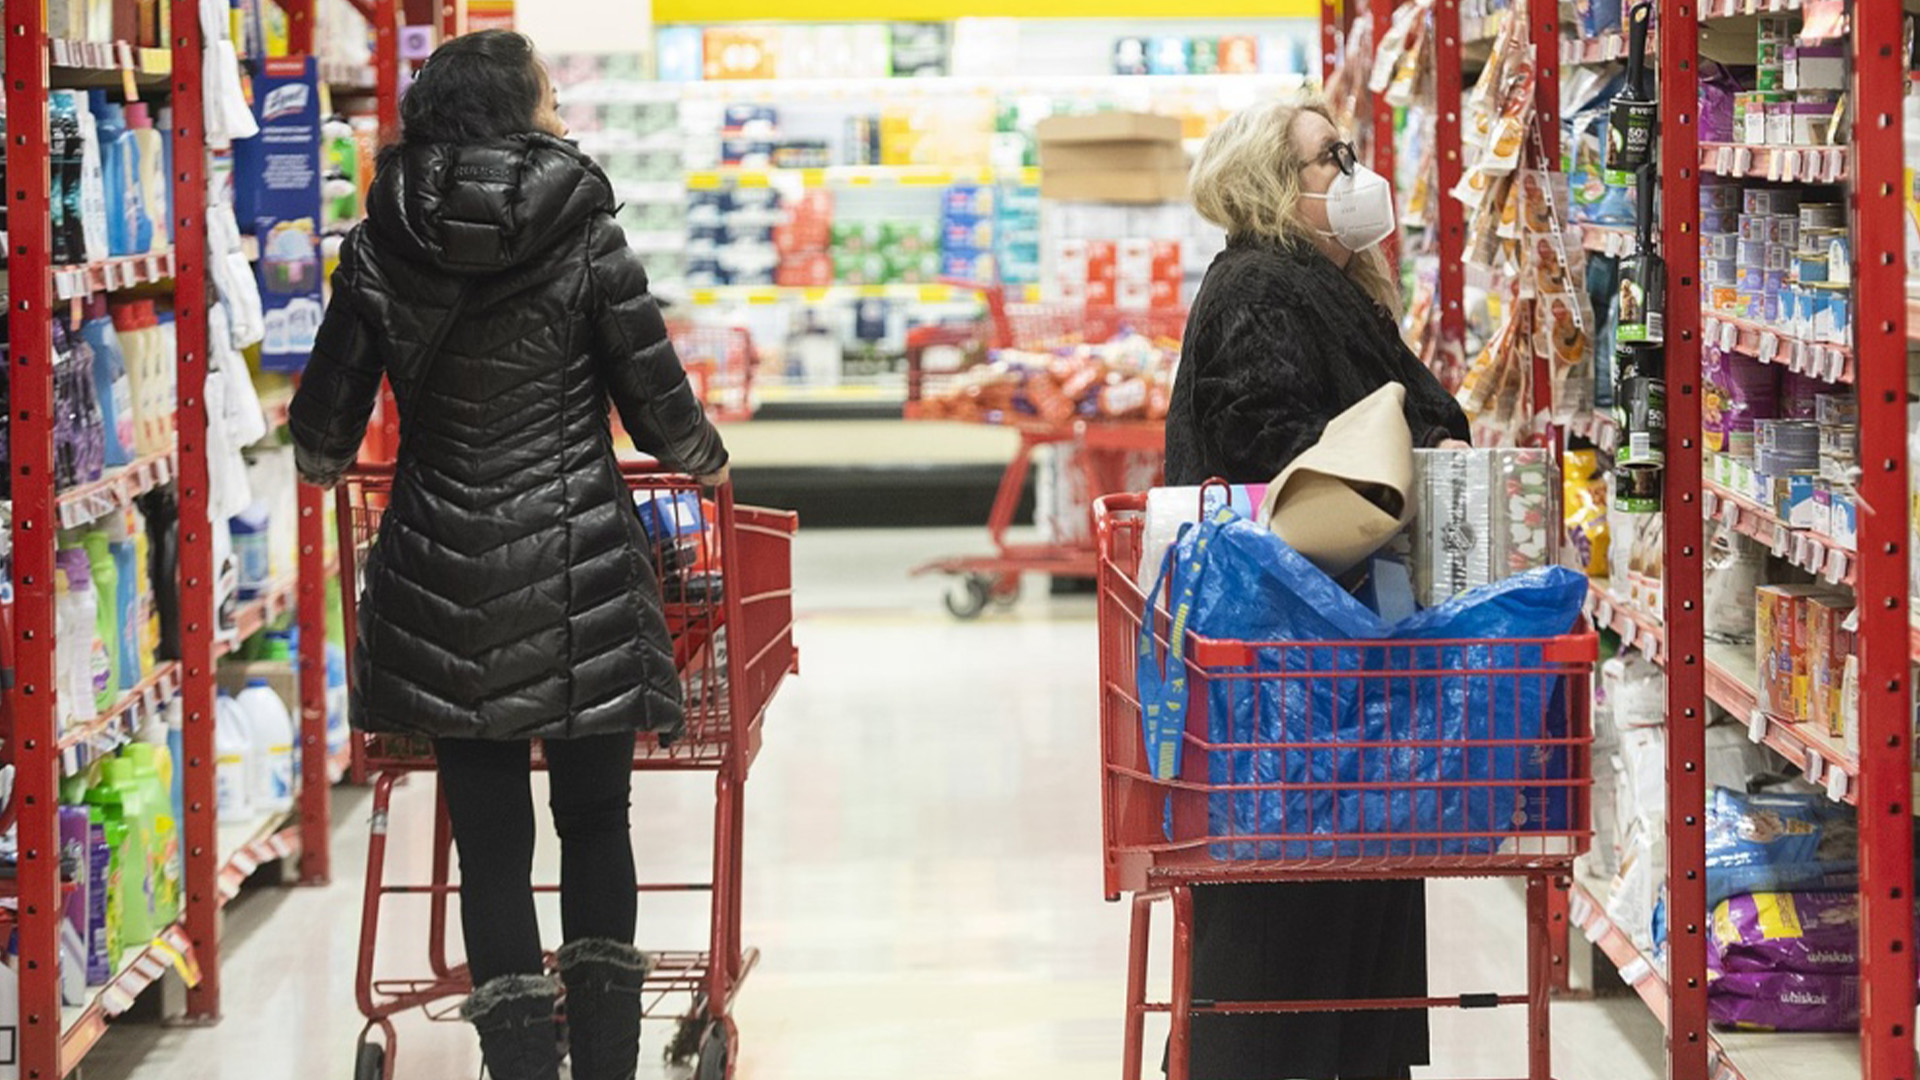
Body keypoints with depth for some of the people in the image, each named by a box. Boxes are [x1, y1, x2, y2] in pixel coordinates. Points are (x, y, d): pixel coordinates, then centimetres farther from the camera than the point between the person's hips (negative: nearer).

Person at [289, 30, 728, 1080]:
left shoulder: (382, 249, 0)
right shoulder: (583, 234, -6)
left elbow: (324, 421, 6)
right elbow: (658, 402, -1)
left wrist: (325, 465, 29)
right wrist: (705, 458, 21)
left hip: (442, 569, 1)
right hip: (579, 567, -1)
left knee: (488, 832, 5)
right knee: (594, 817, 13)